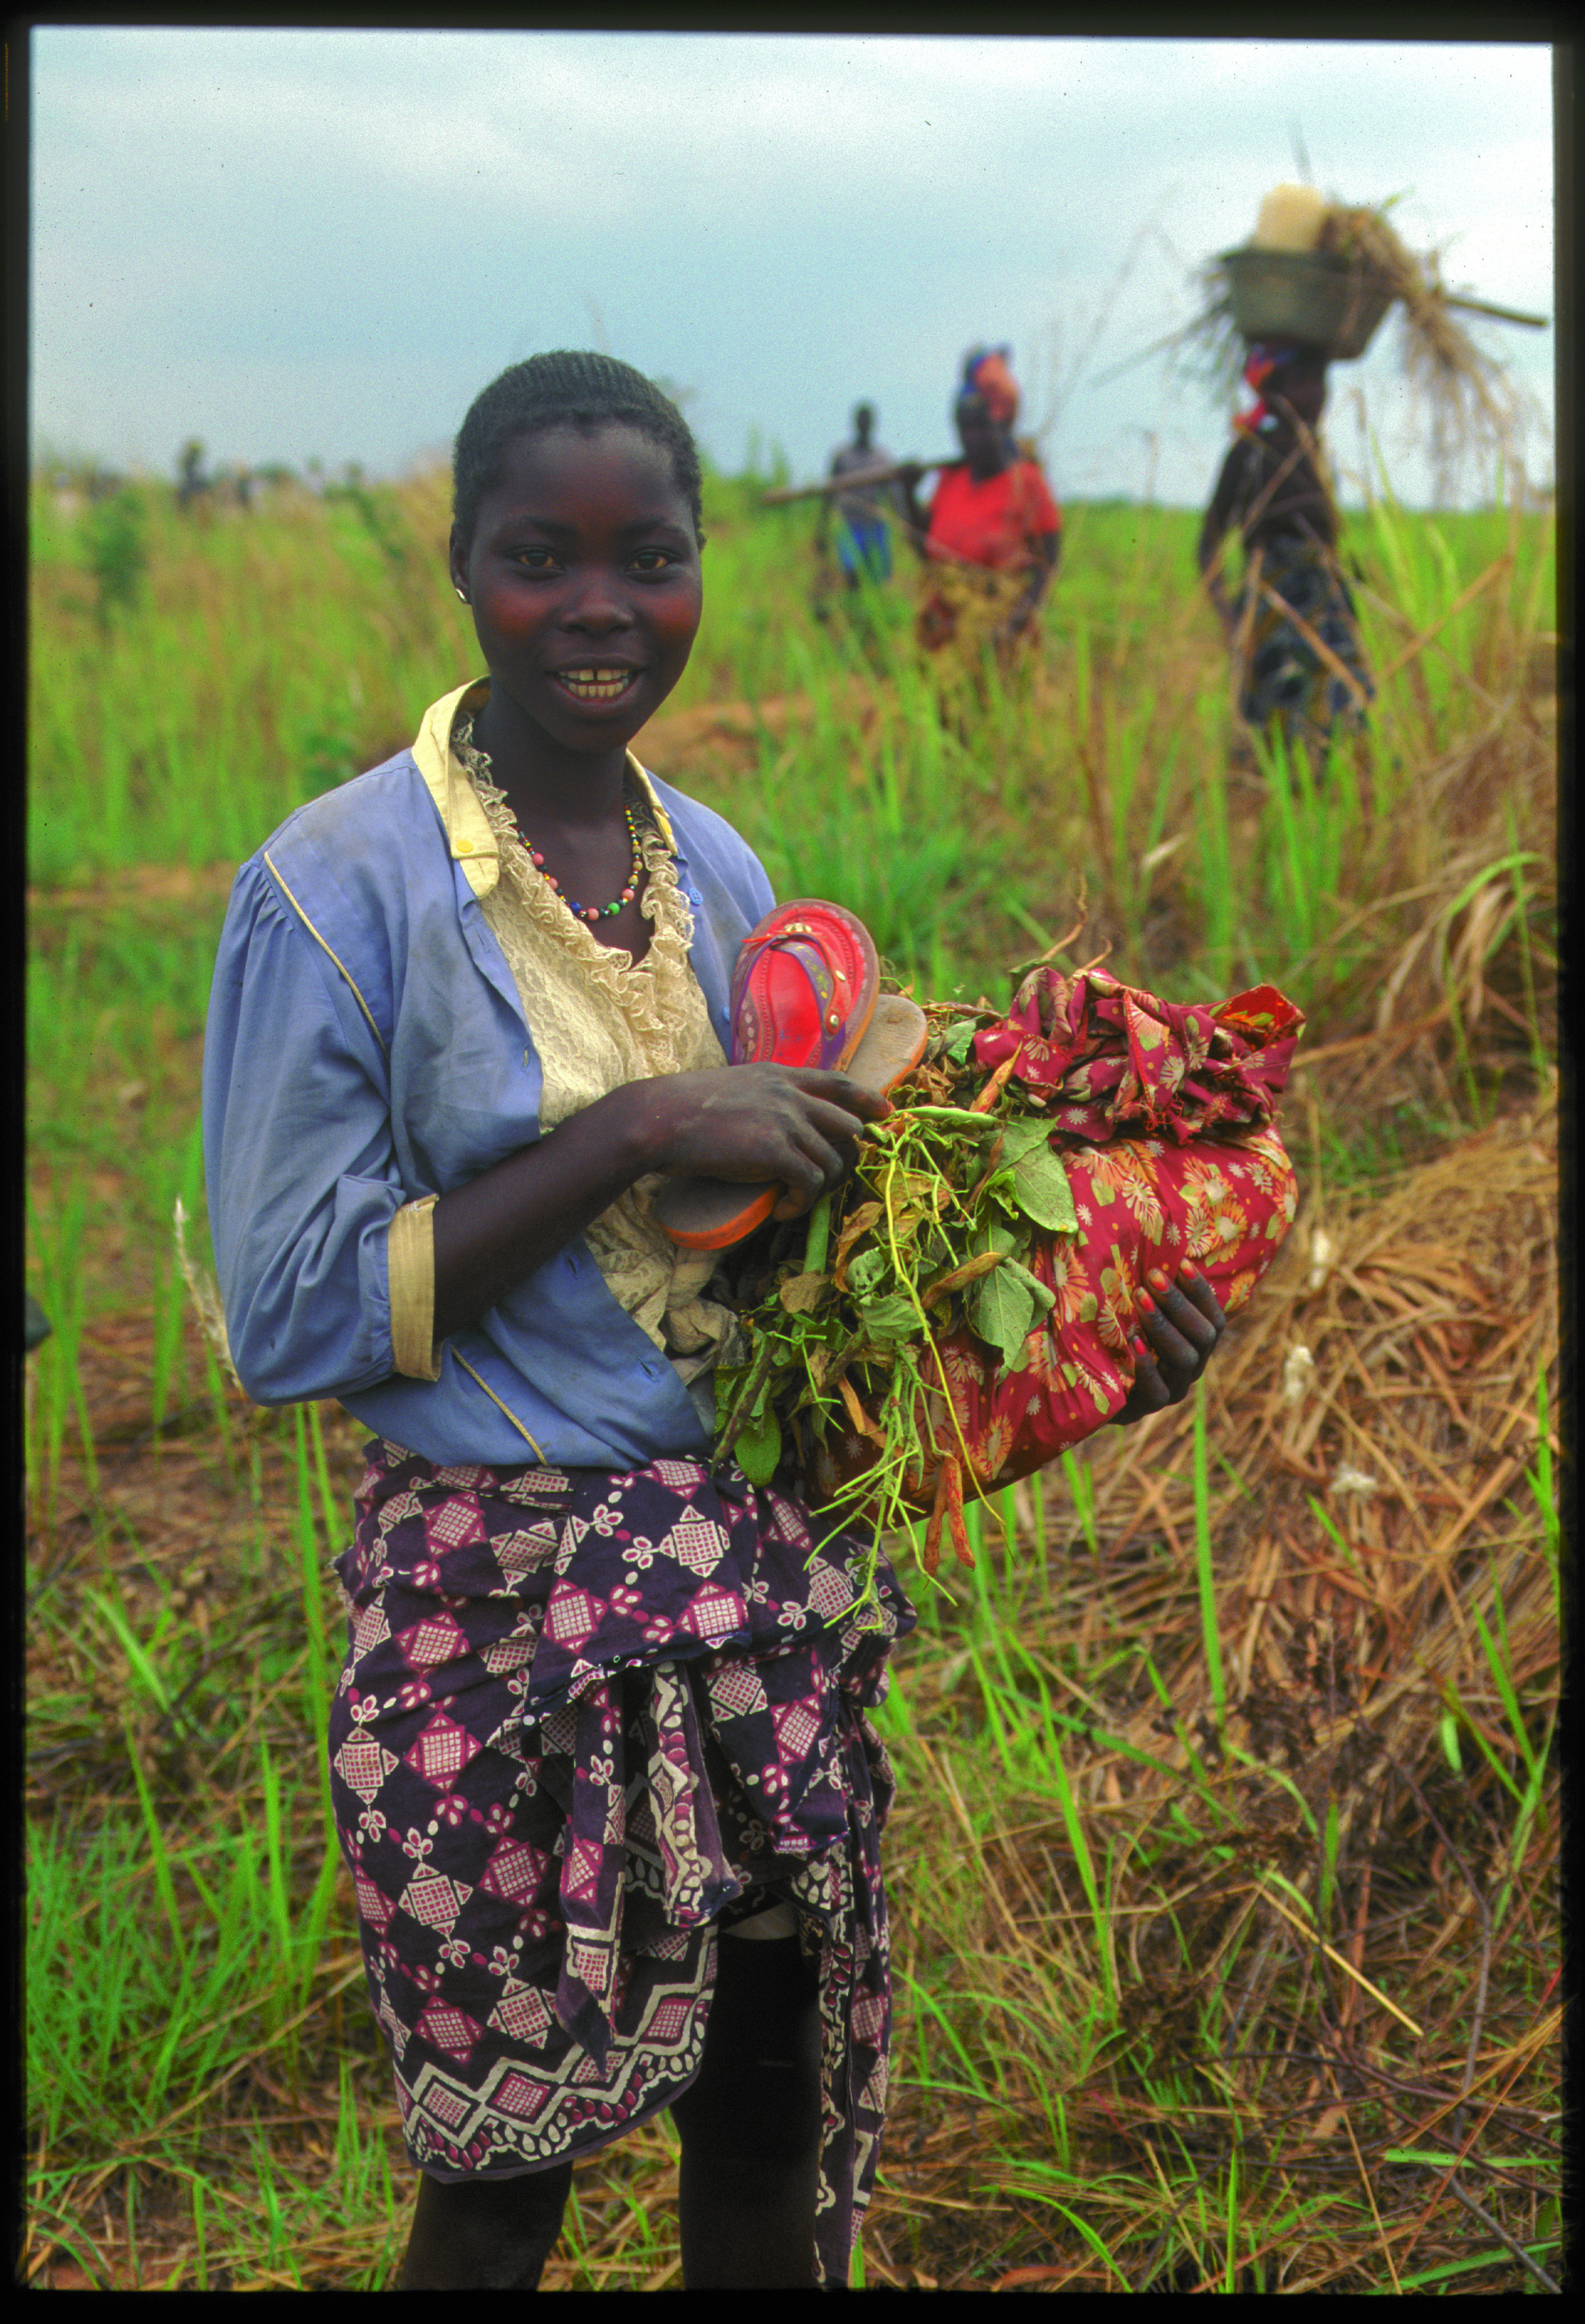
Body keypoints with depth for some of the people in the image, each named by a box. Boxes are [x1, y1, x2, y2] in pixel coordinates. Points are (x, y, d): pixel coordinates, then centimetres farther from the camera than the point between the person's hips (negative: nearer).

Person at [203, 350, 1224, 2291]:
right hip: (499, 1601, -5)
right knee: (504, 2171, 8)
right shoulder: (339, 890, -13)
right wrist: (629, 1136, -20)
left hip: (760, 1580, 5)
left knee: (773, 2116, 15)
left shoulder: (720, 869, 5)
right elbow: (289, 1318, -14)